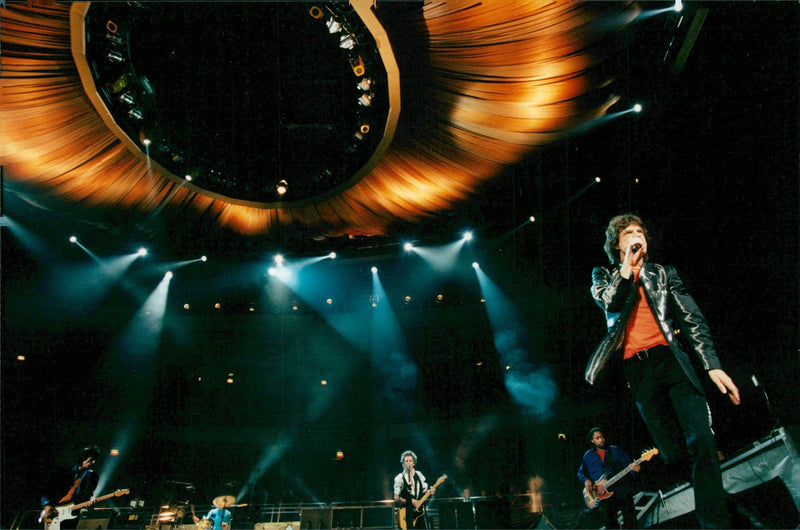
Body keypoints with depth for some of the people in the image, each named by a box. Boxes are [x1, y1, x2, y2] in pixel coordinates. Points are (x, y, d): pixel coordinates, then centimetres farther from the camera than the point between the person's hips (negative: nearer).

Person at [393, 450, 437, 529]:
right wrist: (411, 501, -12)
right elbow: (396, 499, -4)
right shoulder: (400, 478, -3)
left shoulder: (419, 475, 10)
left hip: (420, 511, 4)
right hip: (407, 513, -4)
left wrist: (430, 492, -5)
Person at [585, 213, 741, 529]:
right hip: (637, 369, 0)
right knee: (672, 453, -6)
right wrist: (628, 264, 0)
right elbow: (609, 302, -3)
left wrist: (712, 365, 0)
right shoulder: (603, 276, 20)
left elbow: (692, 319, 11)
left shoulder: (664, 274, 21)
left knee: (701, 441, -16)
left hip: (671, 357, 0)